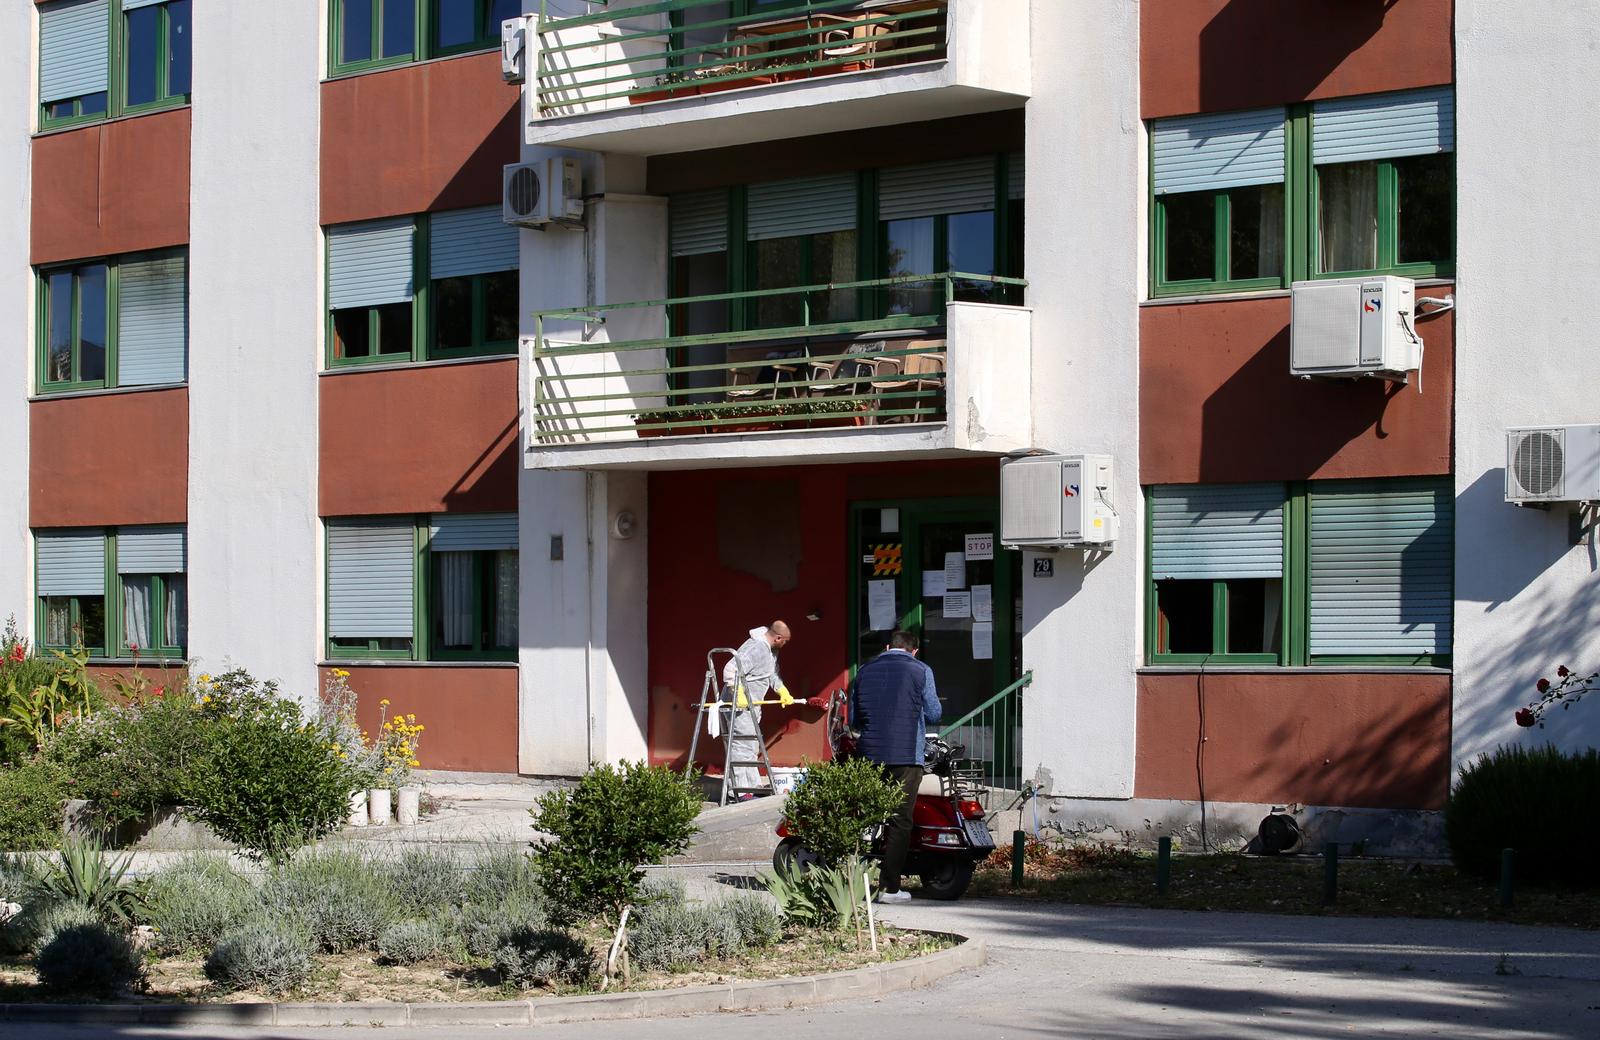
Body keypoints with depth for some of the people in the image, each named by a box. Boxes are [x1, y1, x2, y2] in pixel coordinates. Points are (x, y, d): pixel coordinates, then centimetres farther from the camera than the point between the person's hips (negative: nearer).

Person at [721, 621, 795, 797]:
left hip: (752, 704, 11)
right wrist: (738, 694, -32)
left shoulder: (771, 649, 10)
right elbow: (730, 670, -30)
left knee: (752, 748, 17)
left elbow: (773, 674, 26)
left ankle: (755, 786, 25)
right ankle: (743, 792, -13)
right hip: (739, 704, -11)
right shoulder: (756, 649, -23)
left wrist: (782, 690, 13)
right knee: (742, 747, -12)